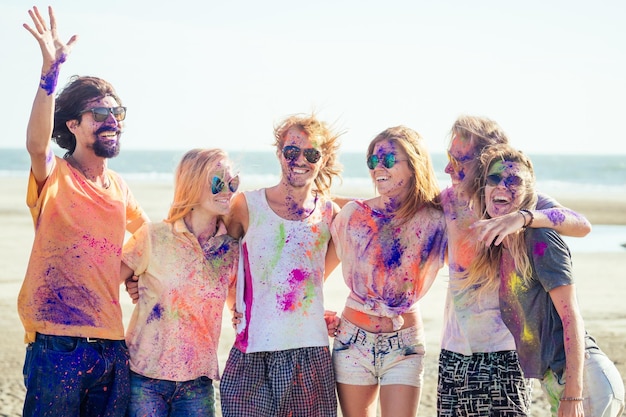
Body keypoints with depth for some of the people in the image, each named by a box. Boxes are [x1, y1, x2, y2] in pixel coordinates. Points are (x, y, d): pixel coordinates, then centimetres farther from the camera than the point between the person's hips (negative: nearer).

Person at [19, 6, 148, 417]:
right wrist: (51, 69, -37)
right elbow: (36, 142, -28)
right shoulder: (54, 176, -4)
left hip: (112, 345, 6)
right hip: (58, 342, -6)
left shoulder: (119, 187, 14)